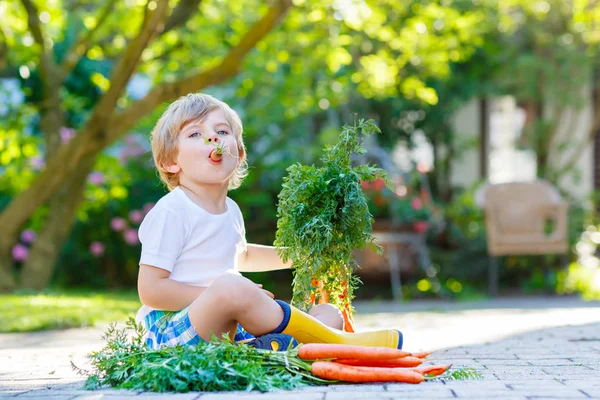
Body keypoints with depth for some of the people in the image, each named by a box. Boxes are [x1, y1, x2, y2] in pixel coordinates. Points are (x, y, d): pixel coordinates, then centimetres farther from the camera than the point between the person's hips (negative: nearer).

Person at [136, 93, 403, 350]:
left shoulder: (230, 210, 15)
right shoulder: (170, 212, -10)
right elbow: (150, 290, -15)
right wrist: (217, 295, -19)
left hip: (232, 330, 9)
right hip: (175, 331, -9)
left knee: (329, 314, 1)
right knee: (230, 286, -38)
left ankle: (268, 345, -34)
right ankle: (334, 343, -25)